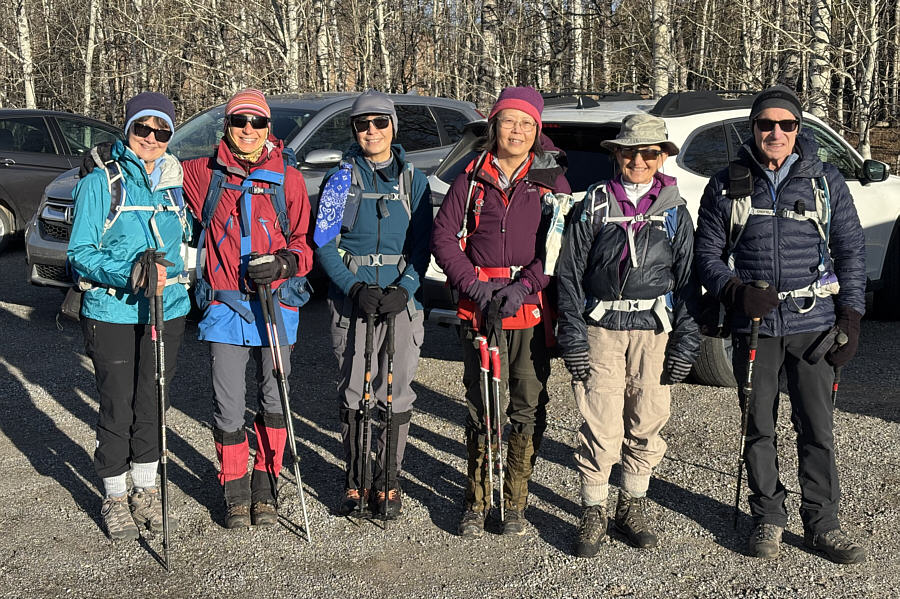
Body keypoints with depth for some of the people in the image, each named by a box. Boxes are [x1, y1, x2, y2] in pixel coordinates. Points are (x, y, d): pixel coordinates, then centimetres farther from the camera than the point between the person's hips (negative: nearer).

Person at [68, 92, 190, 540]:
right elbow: (80, 254, -11)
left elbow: (187, 239, 22)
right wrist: (127, 274, -25)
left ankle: (146, 490, 28)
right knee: (117, 407, 2)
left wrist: (167, 270, 4)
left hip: (166, 311, 4)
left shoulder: (175, 183, 7)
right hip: (112, 314, -4)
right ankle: (115, 497, 20)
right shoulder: (101, 182, -6)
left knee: (152, 404, 12)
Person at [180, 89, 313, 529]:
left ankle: (265, 489, 22)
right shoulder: (205, 174, 6)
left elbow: (305, 243, 4)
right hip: (225, 306, 0)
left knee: (274, 400, 6)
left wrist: (283, 262, -15)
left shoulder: (288, 178, 3)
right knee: (228, 405, 1)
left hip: (277, 303, 0)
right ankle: (235, 493, 18)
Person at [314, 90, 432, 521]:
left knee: (396, 395, 1)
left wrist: (404, 289, -12)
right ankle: (356, 482, 16)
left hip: (402, 299, 0)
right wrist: (355, 288, -14)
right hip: (351, 301, 0)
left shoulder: (413, 181, 7)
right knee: (353, 392, 4)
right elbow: (324, 244, 0)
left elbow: (422, 245, 4)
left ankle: (388, 484, 13)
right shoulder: (341, 179, 5)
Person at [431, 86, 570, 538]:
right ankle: (476, 503, 16)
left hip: (532, 309, 0)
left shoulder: (551, 179, 5)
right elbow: (443, 236, 4)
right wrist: (473, 284, -9)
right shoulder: (472, 179, 8)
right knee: (483, 407, 2)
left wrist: (524, 286, -14)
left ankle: (515, 503, 18)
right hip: (479, 308, 0)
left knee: (528, 408, 4)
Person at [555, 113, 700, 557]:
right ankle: (593, 514, 8)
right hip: (601, 328, -1)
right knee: (601, 424, -5)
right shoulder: (592, 205, 4)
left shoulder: (674, 211, 8)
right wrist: (573, 336, -6)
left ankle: (633, 506, 24)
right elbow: (569, 274, 3)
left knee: (647, 421, 7)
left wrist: (686, 343, 0)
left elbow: (688, 279, 8)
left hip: (655, 329, 2)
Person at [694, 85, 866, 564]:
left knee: (817, 428, 2)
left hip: (814, 322, 0)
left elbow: (851, 250, 8)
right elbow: (707, 253, 6)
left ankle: (822, 523, 15)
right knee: (759, 426, 8)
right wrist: (736, 291, -12)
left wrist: (850, 317, 0)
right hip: (754, 324, 0)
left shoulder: (826, 181, 6)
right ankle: (768, 518, 23)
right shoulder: (727, 185, 5)